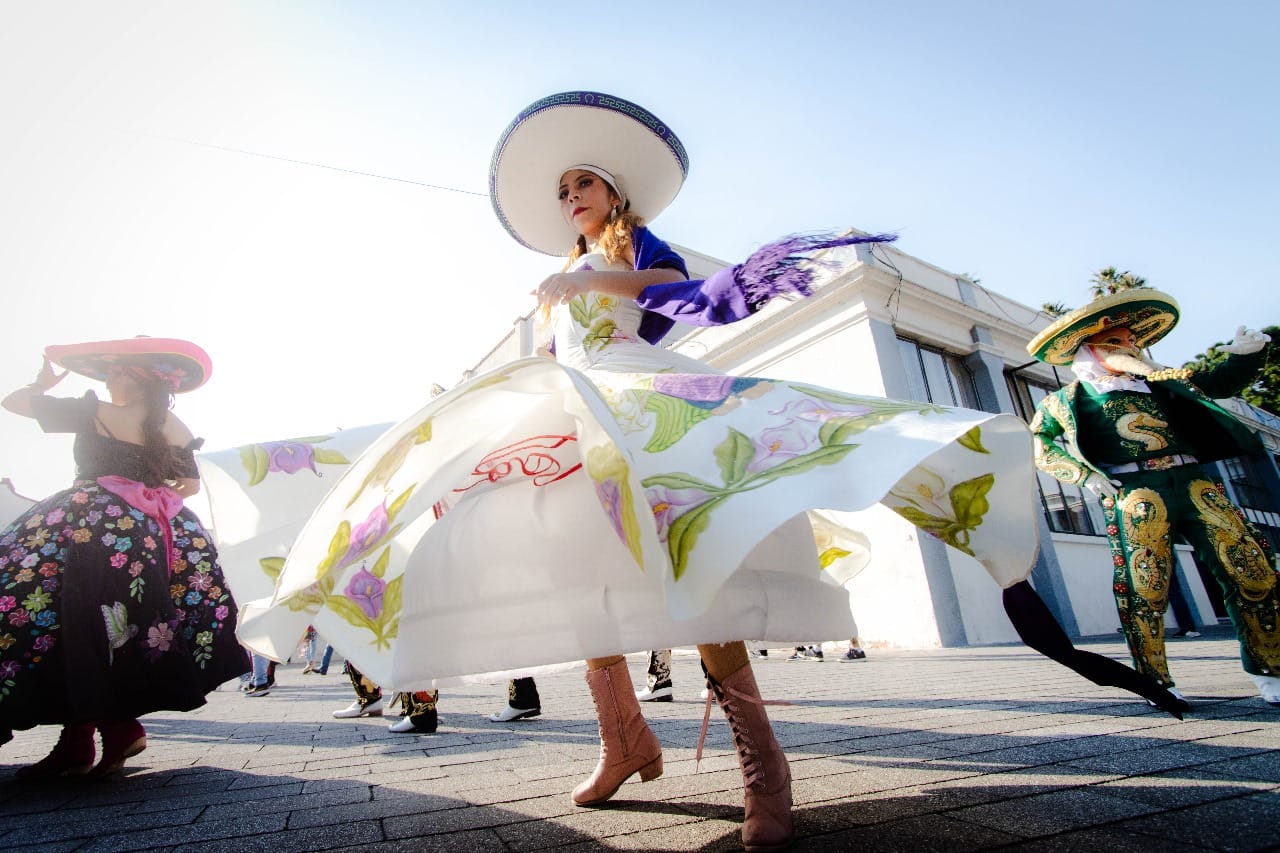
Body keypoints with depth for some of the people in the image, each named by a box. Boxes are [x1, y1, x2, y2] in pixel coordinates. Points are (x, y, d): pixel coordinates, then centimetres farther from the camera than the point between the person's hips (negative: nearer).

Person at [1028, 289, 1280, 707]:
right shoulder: (1068, 399, 11)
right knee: (1144, 588, -8)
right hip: (1133, 490, -4)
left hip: (1195, 481, 5)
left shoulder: (1163, 381, 24)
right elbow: (1040, 443, 9)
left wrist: (1246, 353, 14)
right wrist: (1085, 474, -3)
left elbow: (1218, 381, 34)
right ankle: (1155, 680, 2)